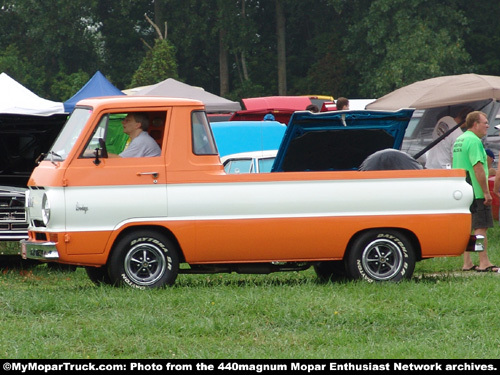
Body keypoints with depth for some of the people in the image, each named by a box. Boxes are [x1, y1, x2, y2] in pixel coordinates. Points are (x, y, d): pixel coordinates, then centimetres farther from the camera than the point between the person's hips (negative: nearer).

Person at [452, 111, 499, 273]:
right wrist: (486, 192, -19)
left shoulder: (458, 141, 16)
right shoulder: (474, 141, -15)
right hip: (476, 193, -9)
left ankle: (467, 263, 12)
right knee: (481, 227, -7)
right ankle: (484, 263, -8)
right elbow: (478, 168, -21)